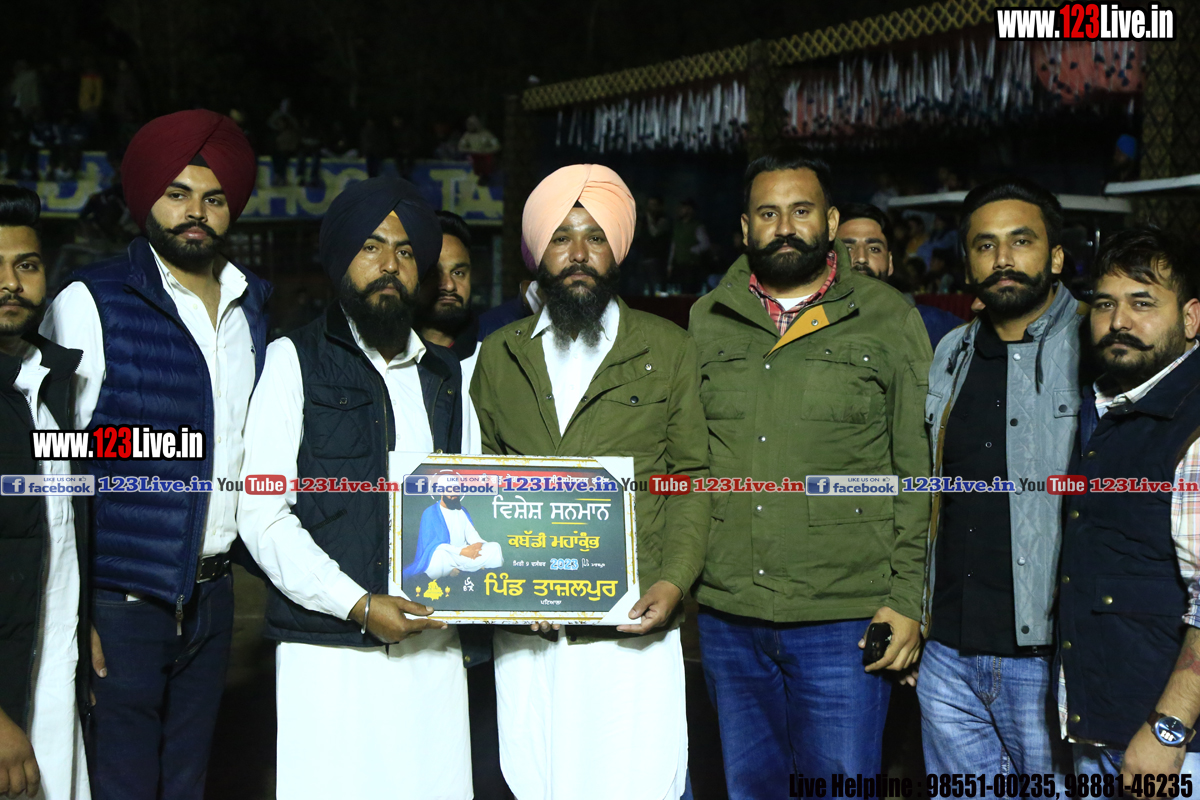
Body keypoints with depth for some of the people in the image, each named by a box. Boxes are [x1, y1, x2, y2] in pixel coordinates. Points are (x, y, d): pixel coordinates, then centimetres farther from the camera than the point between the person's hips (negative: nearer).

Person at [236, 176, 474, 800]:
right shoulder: (296, 361, 2)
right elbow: (262, 516, -5)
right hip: (330, 650, -3)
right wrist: (358, 605, -13)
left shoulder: (447, 376, 16)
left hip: (434, 651, 4)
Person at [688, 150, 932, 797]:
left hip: (844, 621, -3)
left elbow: (919, 471, 1)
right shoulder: (707, 321, 10)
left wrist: (908, 598, -6)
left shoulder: (889, 319, 2)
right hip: (727, 616, 3)